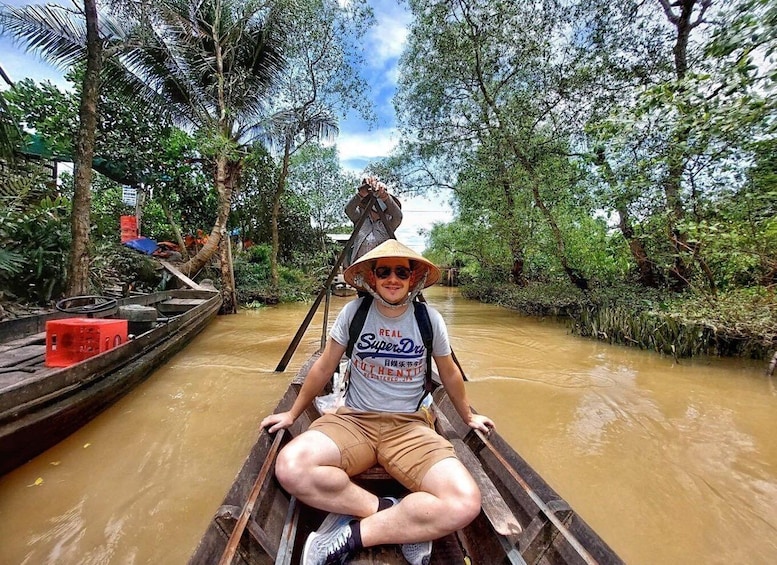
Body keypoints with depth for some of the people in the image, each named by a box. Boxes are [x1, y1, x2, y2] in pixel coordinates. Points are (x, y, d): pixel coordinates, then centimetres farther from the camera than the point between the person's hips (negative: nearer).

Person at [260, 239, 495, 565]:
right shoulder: (354, 311, -4)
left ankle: (352, 534, -8)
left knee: (465, 504, -25)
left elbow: (449, 374, 13)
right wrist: (293, 413, 15)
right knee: (290, 467, -29)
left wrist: (468, 417, 24)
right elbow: (324, 367, 8)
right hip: (354, 420, 1)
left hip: (411, 426, 0)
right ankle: (401, 518, -10)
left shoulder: (429, 318, -3)